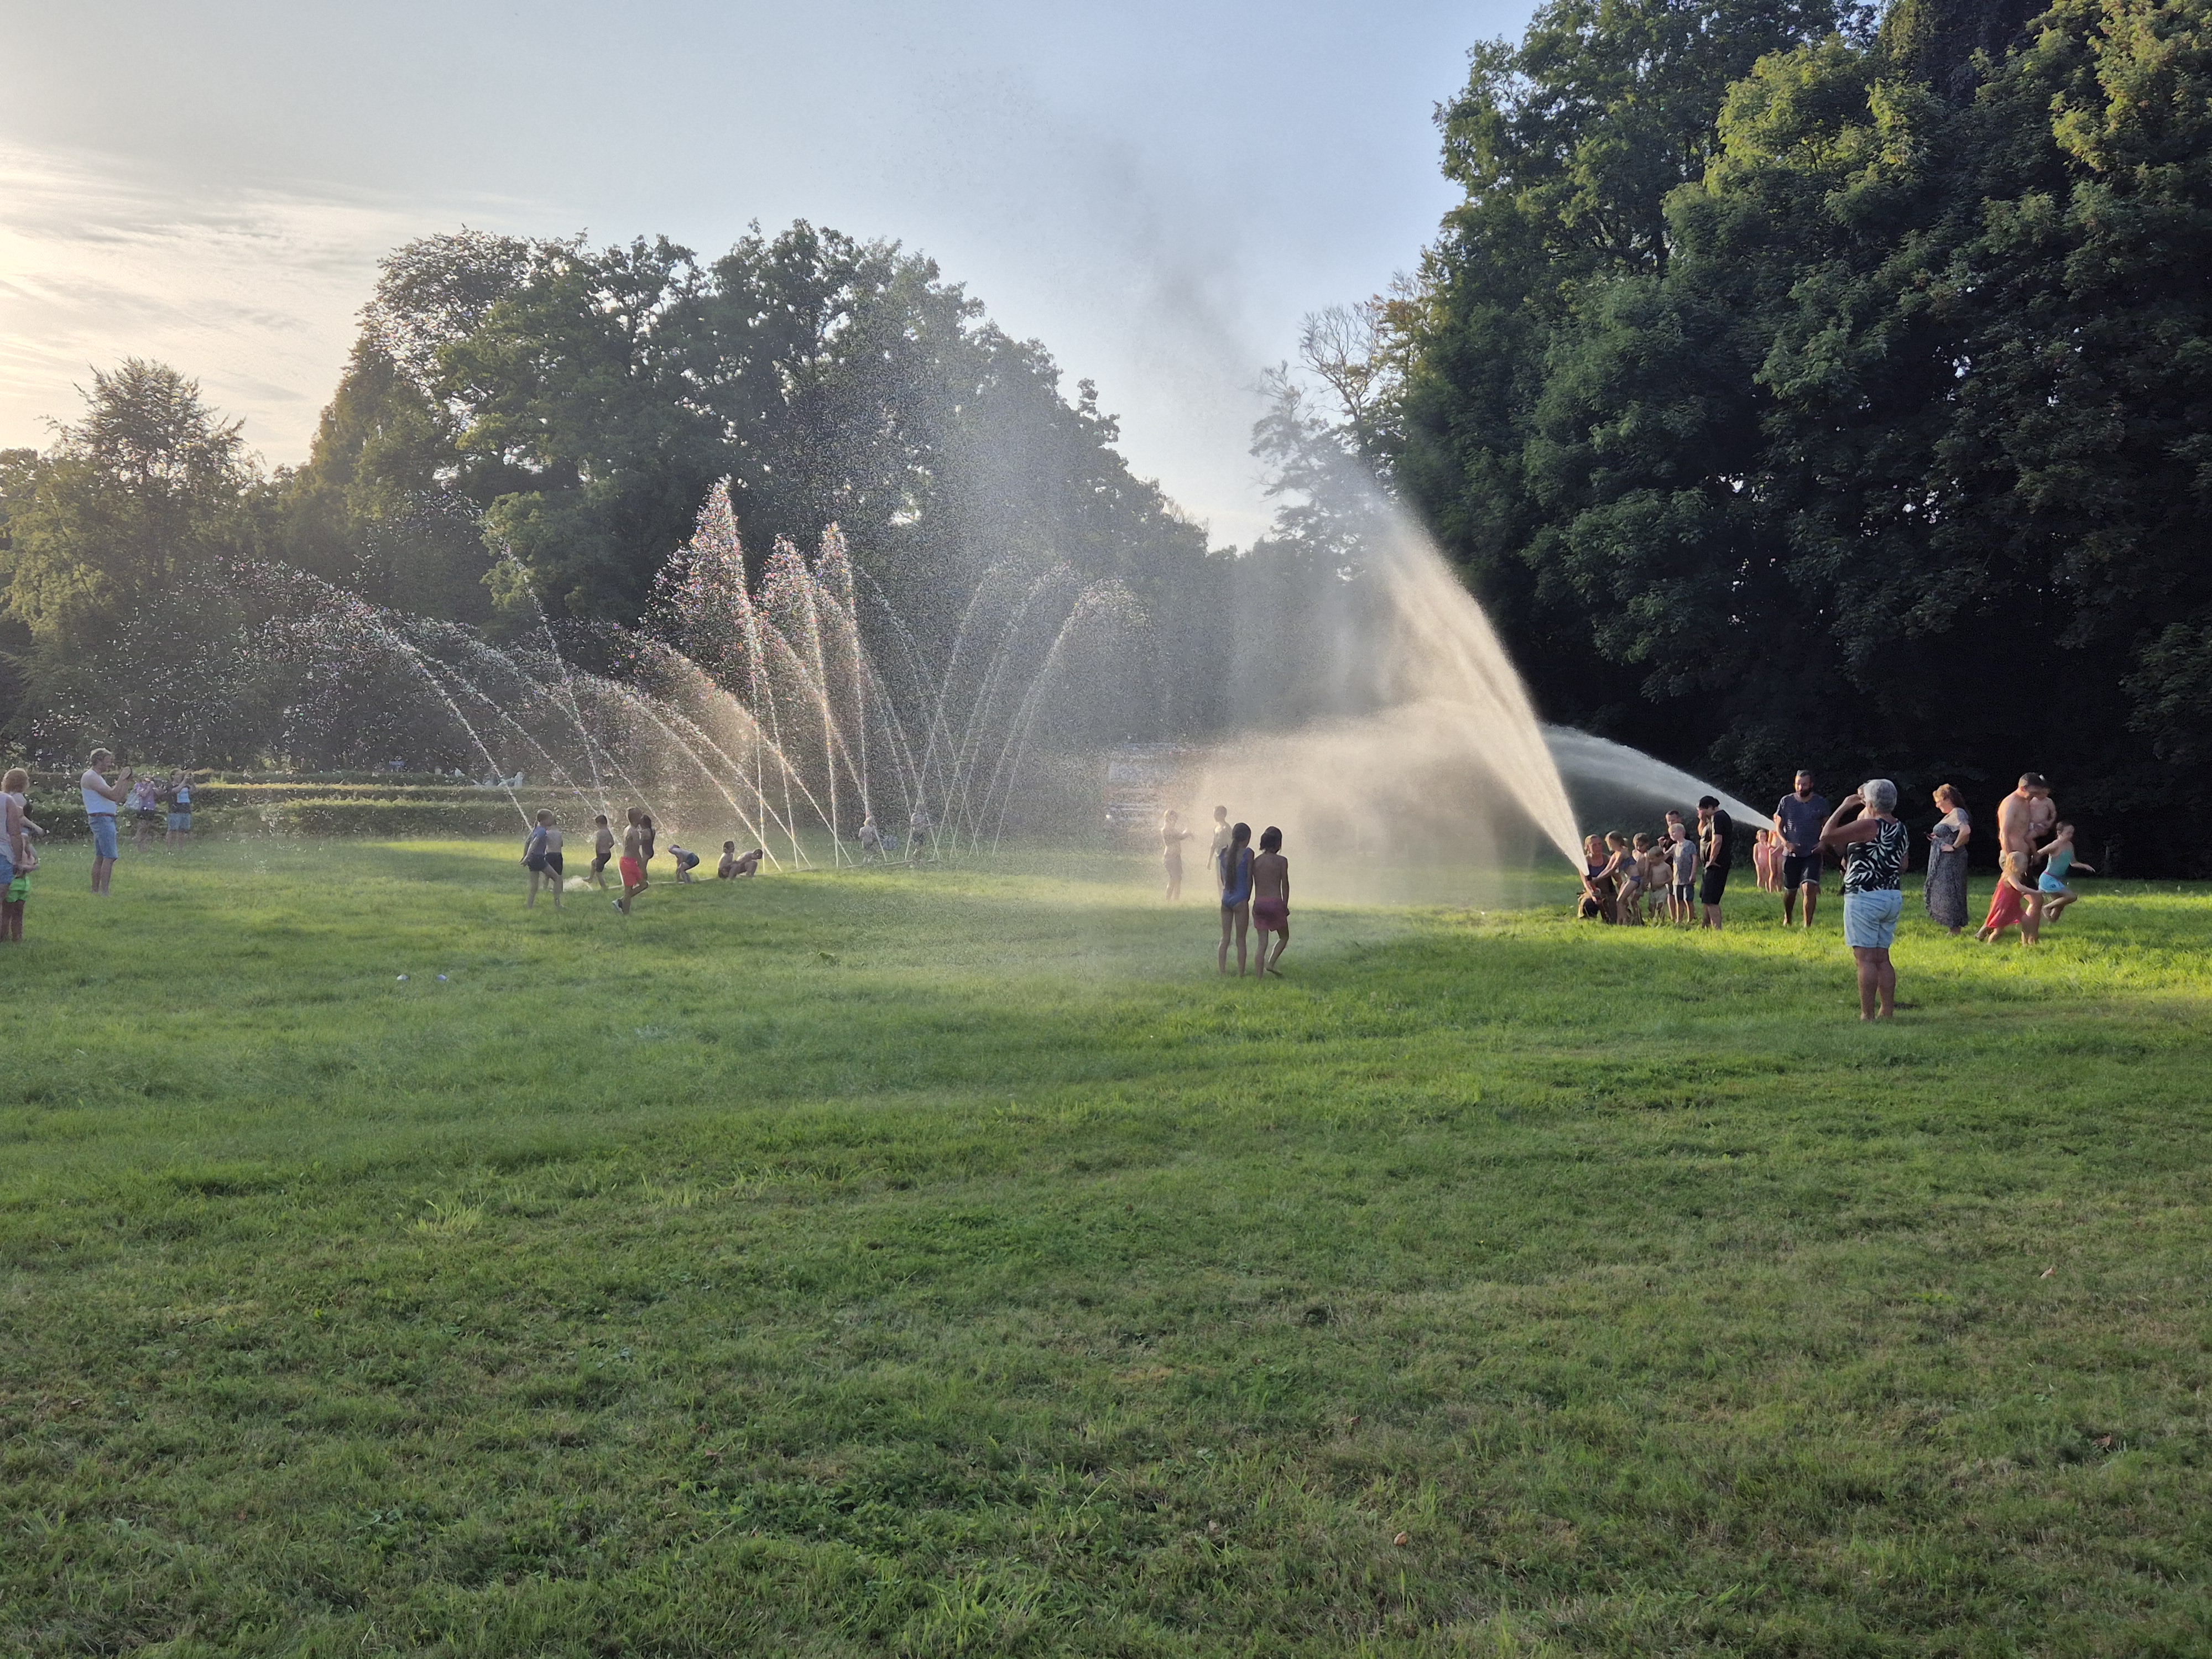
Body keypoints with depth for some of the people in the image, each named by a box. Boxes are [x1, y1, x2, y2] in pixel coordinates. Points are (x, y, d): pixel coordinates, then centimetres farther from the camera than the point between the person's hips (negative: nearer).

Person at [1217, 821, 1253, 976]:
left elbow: (1222, 877, 11)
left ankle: (1222, 972, 12)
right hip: (1240, 900, -5)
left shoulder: (1225, 852, 4)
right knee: (1241, 940, 2)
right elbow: (1249, 878, -6)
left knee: (1225, 937, 12)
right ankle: (1240, 974, 3)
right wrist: (1248, 898, 5)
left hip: (1226, 898, 5)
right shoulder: (1247, 853, -9)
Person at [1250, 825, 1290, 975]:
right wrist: (1285, 905, 4)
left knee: (1262, 942, 8)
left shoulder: (1256, 861, 7)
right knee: (1284, 937, 16)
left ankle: (1259, 974, 2)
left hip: (1258, 903, 4)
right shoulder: (1281, 861, -5)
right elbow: (1285, 885, -4)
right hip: (1275, 902, -4)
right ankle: (1271, 963, -3)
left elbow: (1252, 884, 8)